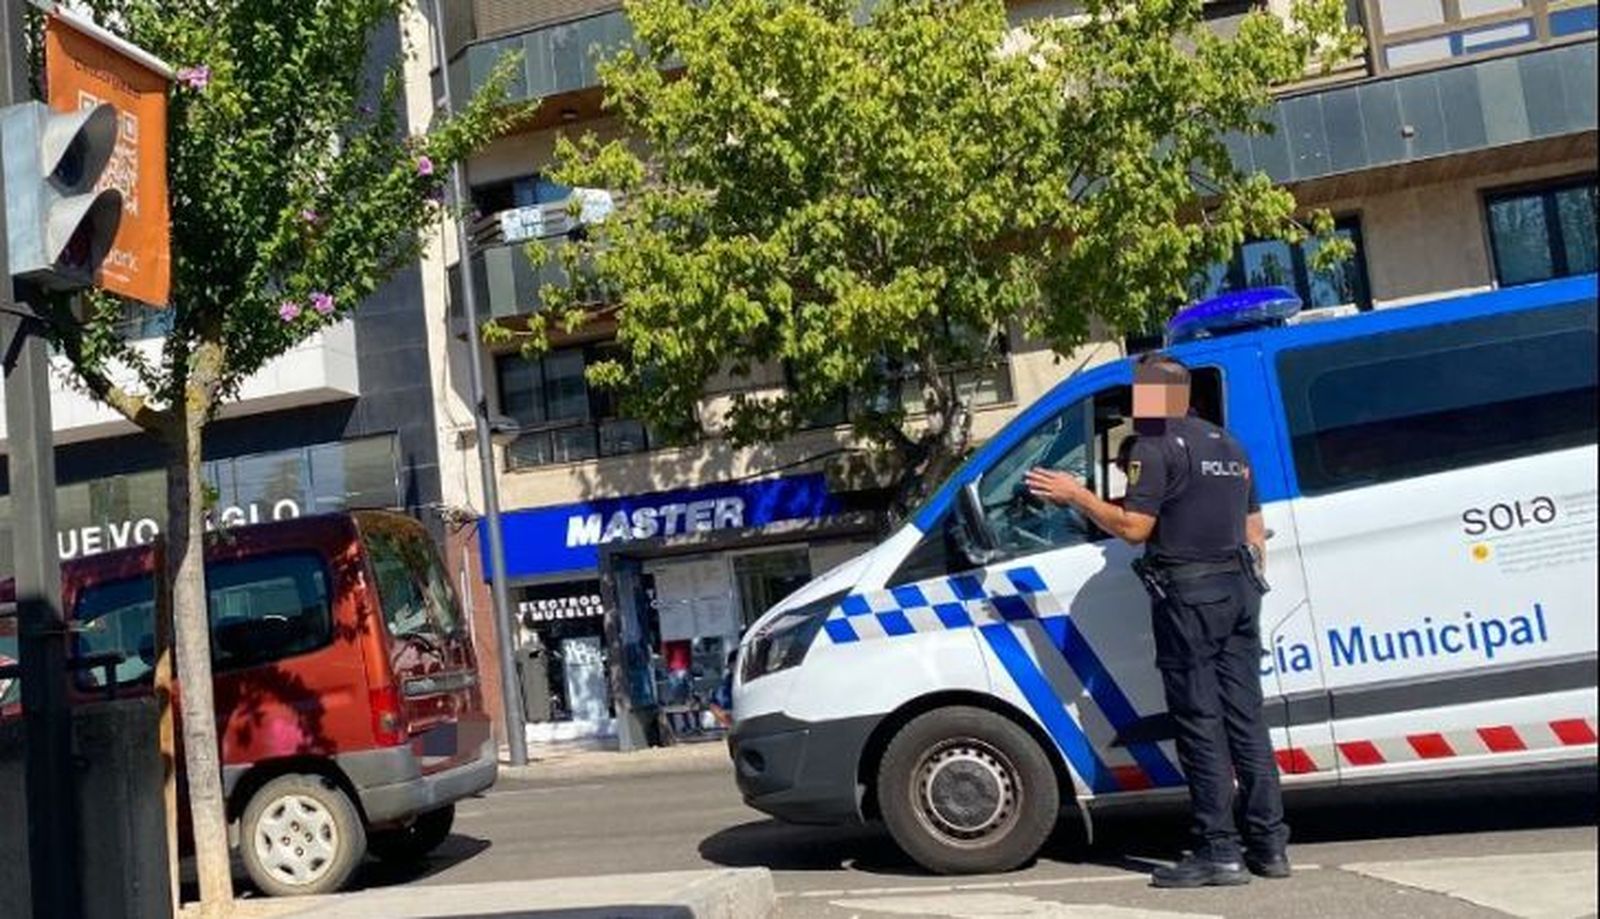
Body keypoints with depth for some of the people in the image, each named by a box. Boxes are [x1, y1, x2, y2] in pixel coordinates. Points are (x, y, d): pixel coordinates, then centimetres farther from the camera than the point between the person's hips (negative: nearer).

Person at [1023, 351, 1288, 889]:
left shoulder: (1157, 447, -8)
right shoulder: (1228, 446, 19)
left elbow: (1133, 527, -15)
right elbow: (1255, 530, 21)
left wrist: (1076, 495, -6)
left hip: (1188, 594, -8)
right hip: (1238, 588, 8)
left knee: (1200, 723, -4)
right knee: (1245, 718, 10)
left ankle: (1219, 851, -1)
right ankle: (1269, 844, 14)